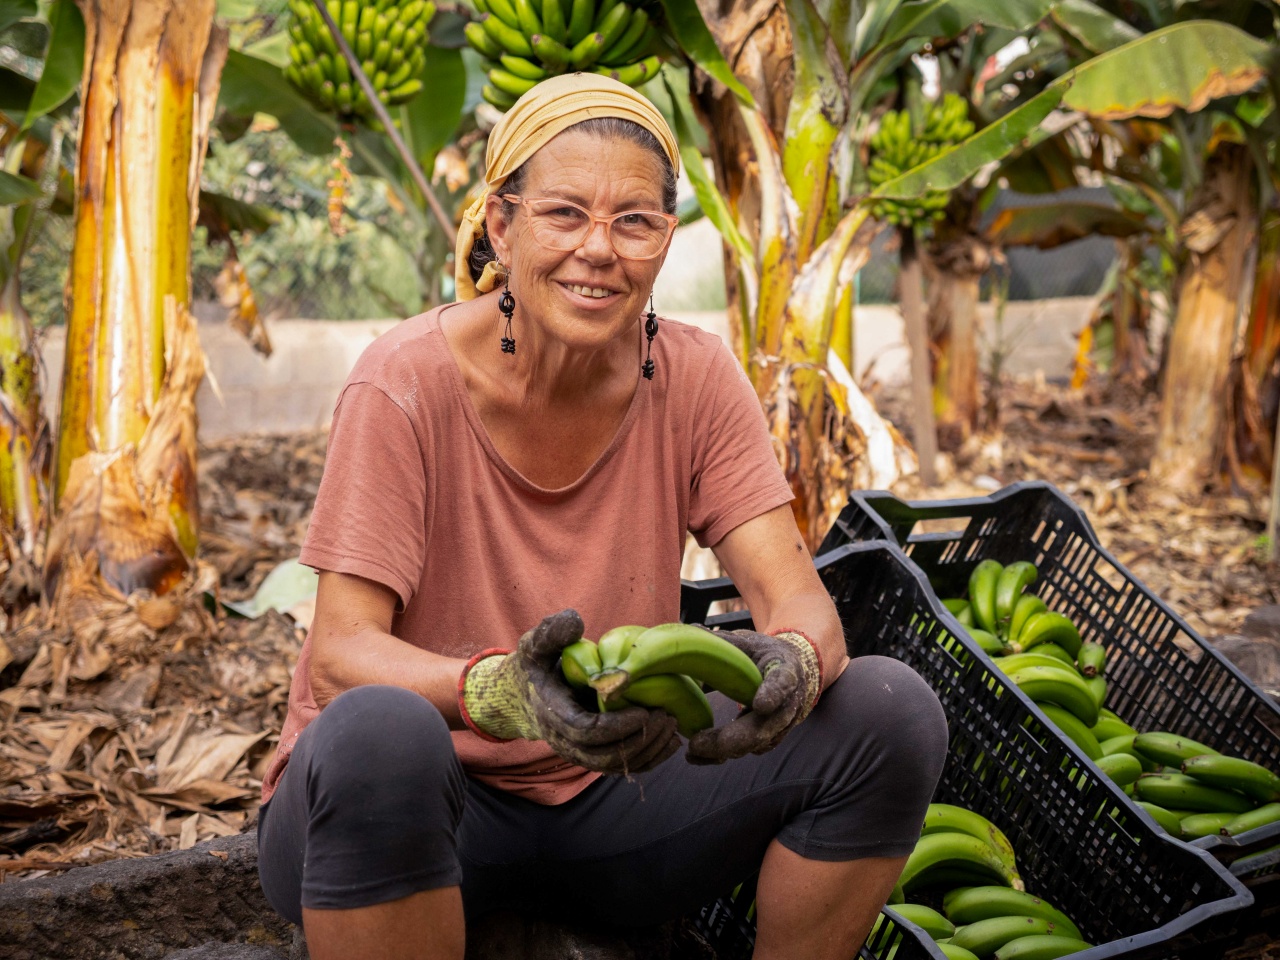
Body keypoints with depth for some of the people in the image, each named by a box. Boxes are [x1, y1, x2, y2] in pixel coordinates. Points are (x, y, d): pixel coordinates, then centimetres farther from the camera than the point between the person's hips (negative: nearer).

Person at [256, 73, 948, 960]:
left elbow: (800, 600, -12)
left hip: (606, 797, 4)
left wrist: (790, 664, -38)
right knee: (375, 734, -39)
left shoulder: (695, 379, -6)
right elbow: (339, 654, -22)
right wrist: (499, 694, -44)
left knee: (894, 712, -16)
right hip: (410, 809, -3)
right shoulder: (407, 385, -17)